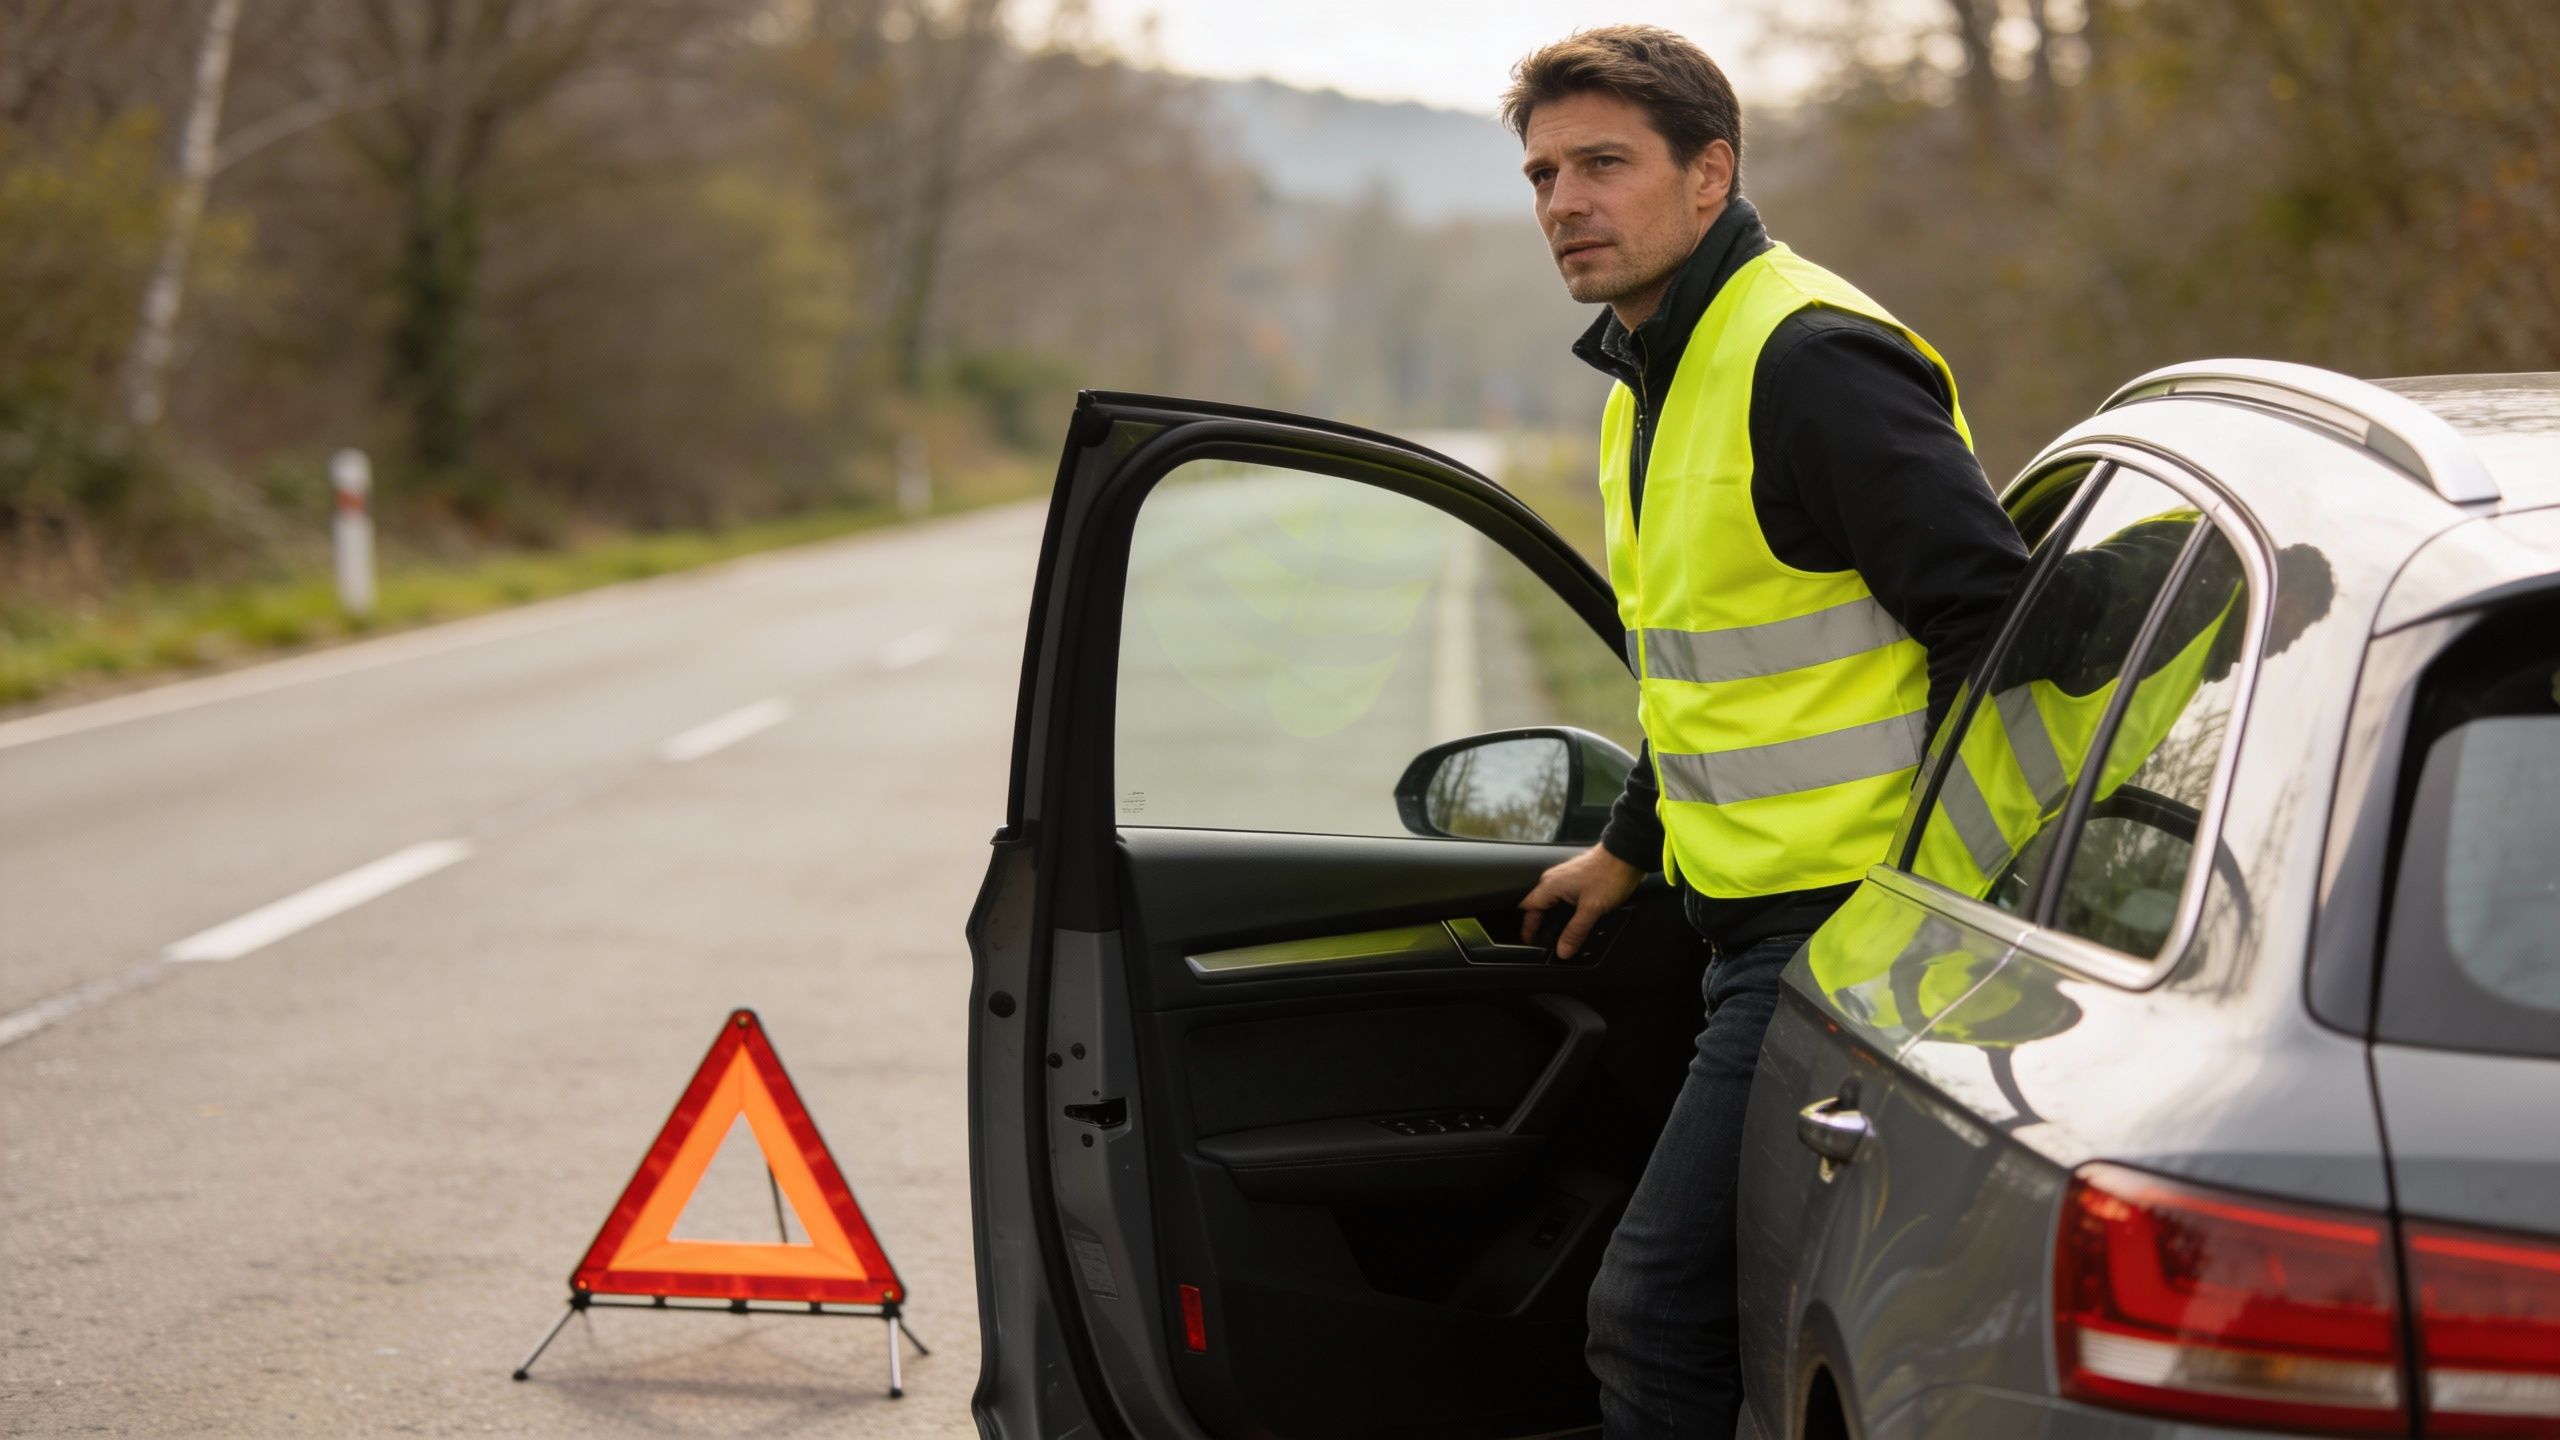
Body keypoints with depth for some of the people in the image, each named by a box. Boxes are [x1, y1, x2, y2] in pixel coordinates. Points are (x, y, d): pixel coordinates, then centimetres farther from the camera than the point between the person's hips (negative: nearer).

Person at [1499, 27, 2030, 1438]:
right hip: (1757, 922, 10)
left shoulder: (1812, 360, -16)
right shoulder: (1652, 380, 16)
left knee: (1655, 1311, -12)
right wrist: (1629, 845, 31)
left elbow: (1991, 625, -21)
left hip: (1847, 930, -10)